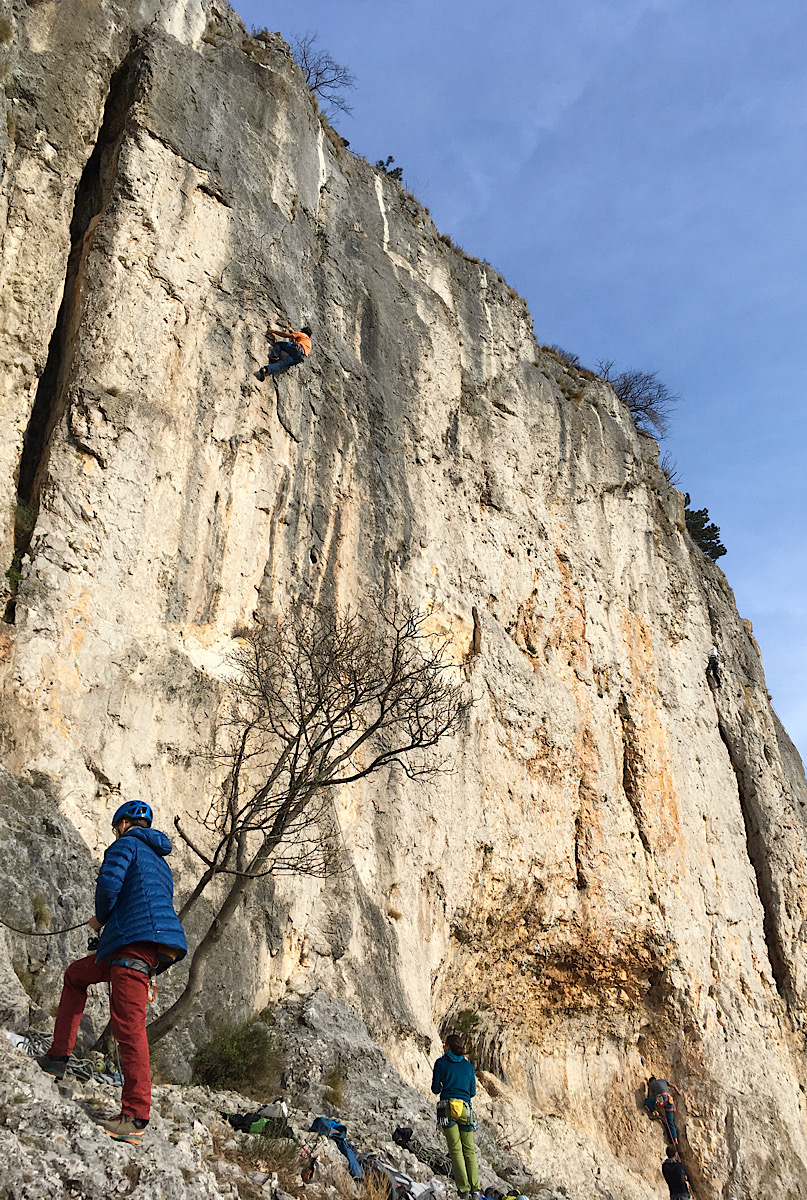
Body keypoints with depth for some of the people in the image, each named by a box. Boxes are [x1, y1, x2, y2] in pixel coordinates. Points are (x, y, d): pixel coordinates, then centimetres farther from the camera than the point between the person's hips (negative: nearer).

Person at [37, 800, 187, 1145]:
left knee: (128, 1024, -13)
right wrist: (109, 922, 29)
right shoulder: (160, 861, 31)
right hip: (159, 947, 9)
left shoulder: (126, 844, 5)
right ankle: (58, 1057, 23)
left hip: (135, 942, -9)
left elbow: (109, 881, -12)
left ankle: (135, 1117, -16)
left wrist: (101, 918, 6)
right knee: (76, 974, 25)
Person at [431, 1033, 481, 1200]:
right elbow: (472, 1092, 14)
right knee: (469, 1150, 8)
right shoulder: (468, 1065, 11)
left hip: (447, 1108, -2)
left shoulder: (441, 1063, 2)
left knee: (456, 1150, 1)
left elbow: (435, 1089, 2)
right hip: (465, 1108, 2)